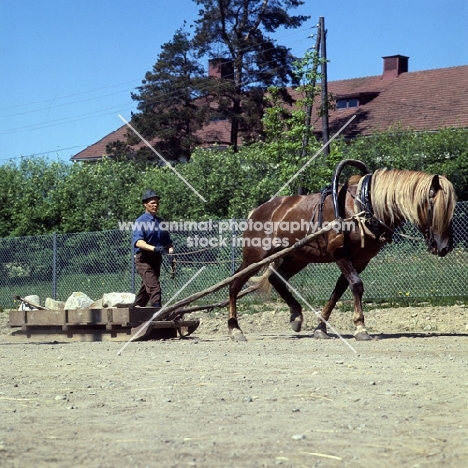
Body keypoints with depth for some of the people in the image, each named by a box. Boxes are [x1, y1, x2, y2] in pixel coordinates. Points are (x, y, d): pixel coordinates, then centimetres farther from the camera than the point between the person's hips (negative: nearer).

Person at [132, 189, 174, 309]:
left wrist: (170, 250, -9)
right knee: (153, 286, -19)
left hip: (157, 258, 7)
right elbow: (138, 242, -22)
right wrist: (154, 248, -38)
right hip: (144, 259, -7)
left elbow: (167, 242, 14)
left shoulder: (161, 222, 14)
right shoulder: (140, 222, -7)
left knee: (146, 287, 15)